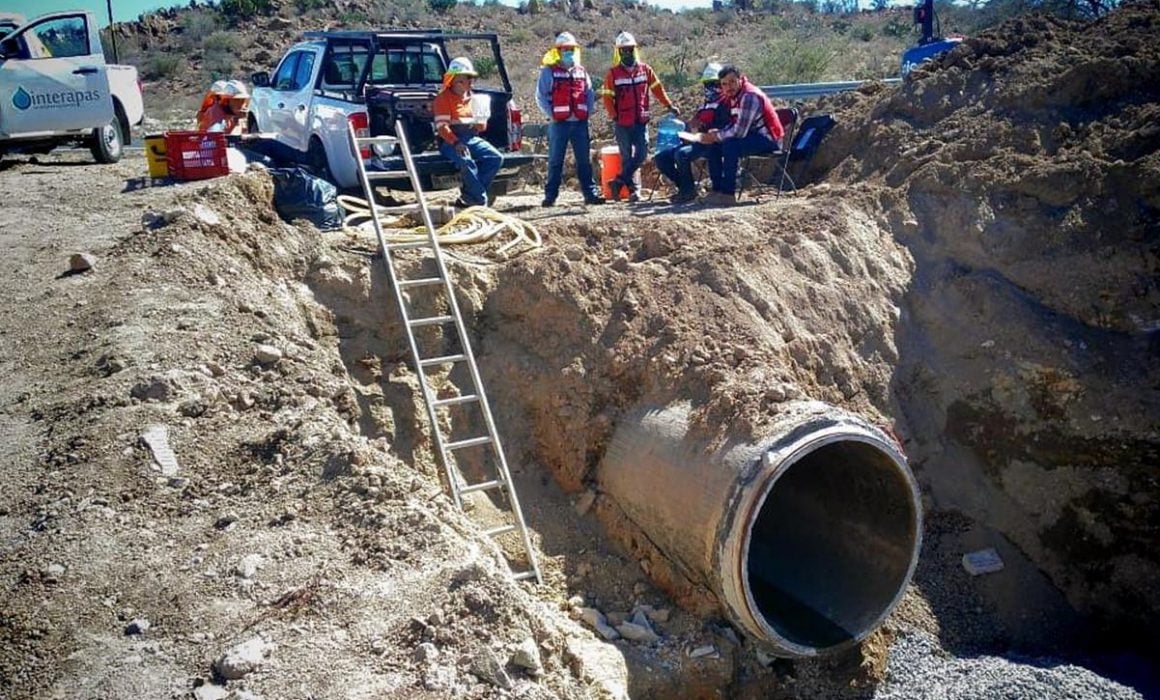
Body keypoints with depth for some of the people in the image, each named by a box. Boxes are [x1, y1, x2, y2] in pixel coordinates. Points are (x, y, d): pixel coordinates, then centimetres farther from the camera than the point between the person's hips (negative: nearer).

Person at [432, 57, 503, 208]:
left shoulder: (472, 98, 18)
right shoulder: (443, 98, -1)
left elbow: (481, 127, 20)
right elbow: (442, 127, -12)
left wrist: (480, 124, -6)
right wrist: (456, 143, -28)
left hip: (472, 138, 6)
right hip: (450, 141, -6)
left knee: (496, 158, -17)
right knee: (466, 161, -36)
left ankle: (468, 196, -15)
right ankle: (481, 201, -25)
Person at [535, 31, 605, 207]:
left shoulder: (582, 72, 14)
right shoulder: (548, 71, 1)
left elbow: (590, 95, 16)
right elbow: (541, 96, -2)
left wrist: (587, 112, 3)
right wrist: (551, 114, -8)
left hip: (581, 123, 4)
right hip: (559, 123, -4)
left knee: (584, 160, 5)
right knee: (555, 161, 0)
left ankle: (591, 193, 9)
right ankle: (550, 195, 5)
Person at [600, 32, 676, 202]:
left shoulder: (645, 69, 7)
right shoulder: (612, 73, -1)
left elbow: (657, 88, 12)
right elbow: (608, 98, -3)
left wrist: (669, 105, 8)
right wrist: (614, 117, -11)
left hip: (641, 121, 3)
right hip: (622, 124, -3)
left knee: (641, 154, -3)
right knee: (627, 156, 2)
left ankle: (619, 181, 7)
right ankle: (632, 189, 10)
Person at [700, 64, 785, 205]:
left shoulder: (749, 96, -23)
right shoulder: (734, 96, 6)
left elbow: (739, 131, -29)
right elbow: (735, 125, 14)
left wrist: (717, 136, -16)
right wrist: (716, 133, -4)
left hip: (769, 139, -10)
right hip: (753, 135, 10)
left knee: (730, 145, -30)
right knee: (714, 146, 4)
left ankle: (728, 193, -26)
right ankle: (717, 189, 4)